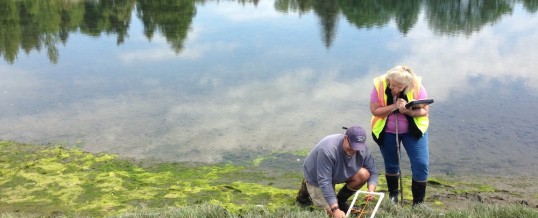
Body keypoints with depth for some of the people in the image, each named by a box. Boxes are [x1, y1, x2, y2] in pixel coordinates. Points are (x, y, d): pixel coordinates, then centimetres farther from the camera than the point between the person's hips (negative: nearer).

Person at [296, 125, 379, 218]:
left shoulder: (362, 149, -22)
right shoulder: (328, 150, -39)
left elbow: (373, 171, -12)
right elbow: (324, 182, -39)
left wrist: (371, 190, -32)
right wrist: (335, 209, -43)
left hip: (339, 174, 5)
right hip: (316, 177, -5)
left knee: (364, 174, -20)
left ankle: (340, 200, 3)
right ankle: (307, 189, 12)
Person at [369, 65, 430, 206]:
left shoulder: (417, 87, -21)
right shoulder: (379, 86, -21)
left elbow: (424, 110, -14)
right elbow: (374, 110, -18)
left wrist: (409, 111, -34)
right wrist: (394, 106, -33)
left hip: (413, 130, 0)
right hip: (387, 132, 1)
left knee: (421, 165, -7)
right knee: (391, 164, 16)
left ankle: (418, 202, 10)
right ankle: (393, 195, 40)